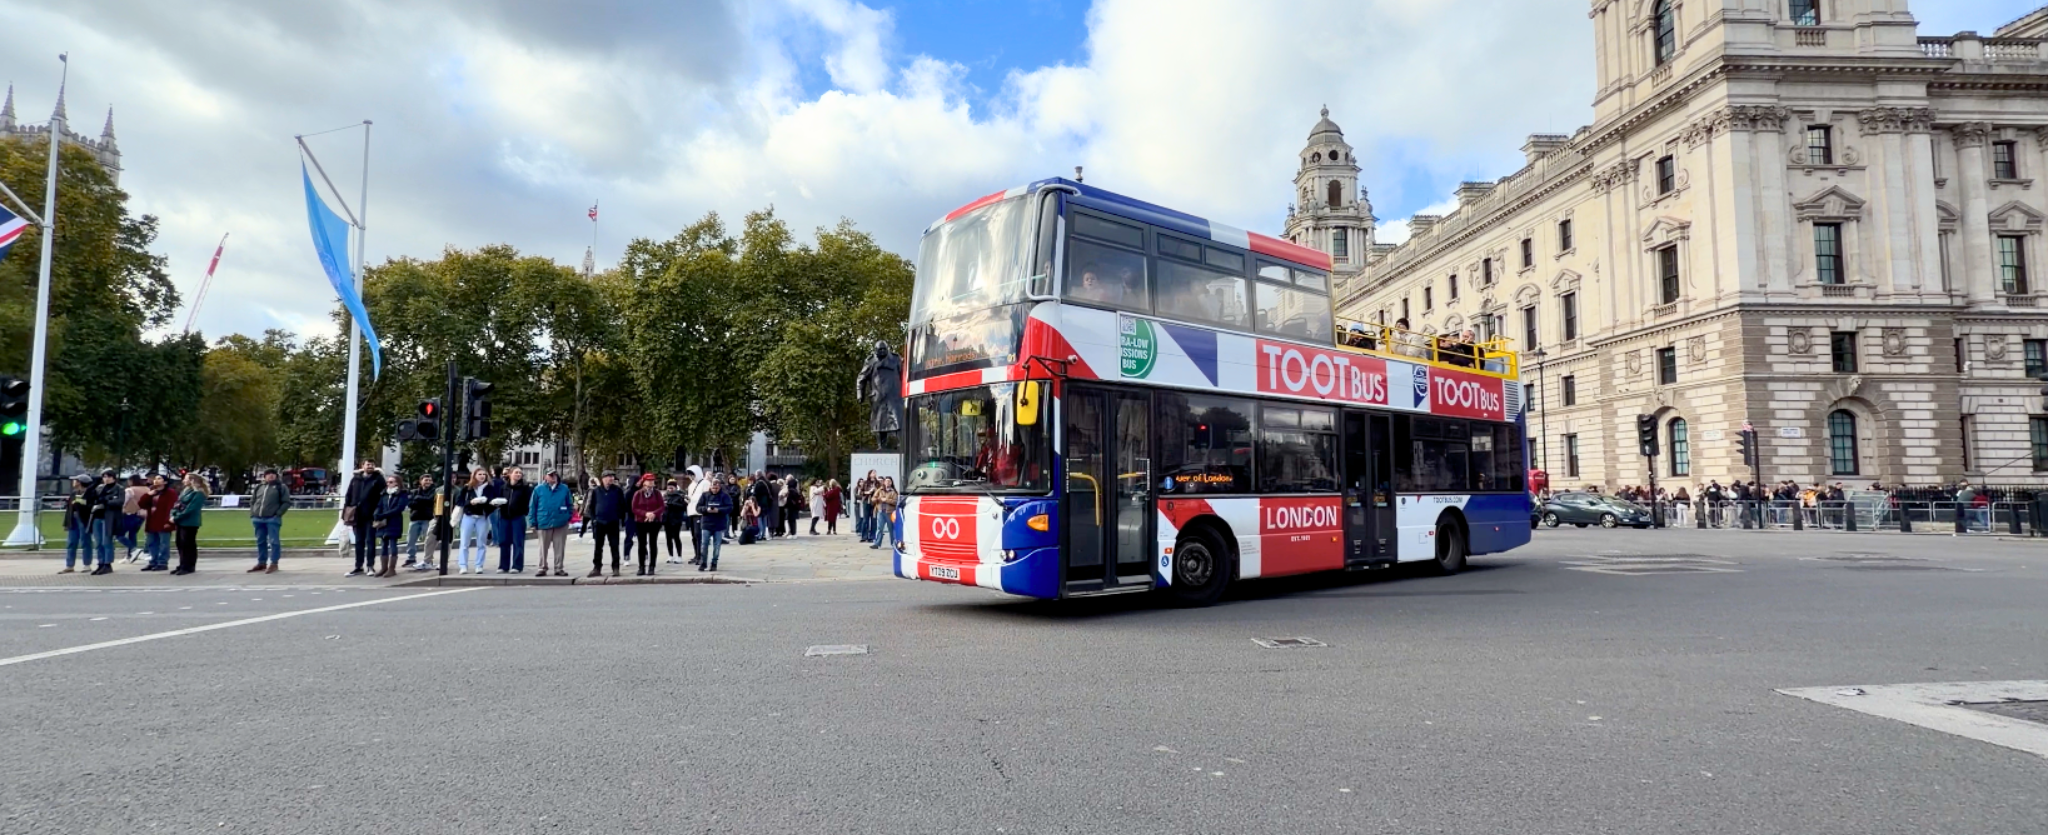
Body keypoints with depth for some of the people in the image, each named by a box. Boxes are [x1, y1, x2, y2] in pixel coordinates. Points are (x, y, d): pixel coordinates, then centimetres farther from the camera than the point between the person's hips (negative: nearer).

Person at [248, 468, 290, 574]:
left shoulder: (280, 487, 4)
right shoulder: (258, 487, 16)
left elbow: (287, 502, -2)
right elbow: (252, 501, 22)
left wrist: (278, 514, -12)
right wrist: (252, 514, 9)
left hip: (272, 519, -5)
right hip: (258, 519, 5)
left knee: (273, 541, -5)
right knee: (260, 542, 12)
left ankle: (273, 563, -2)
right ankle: (261, 563, 20)